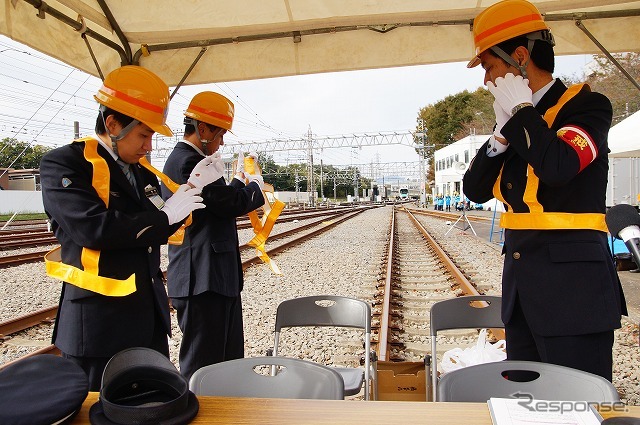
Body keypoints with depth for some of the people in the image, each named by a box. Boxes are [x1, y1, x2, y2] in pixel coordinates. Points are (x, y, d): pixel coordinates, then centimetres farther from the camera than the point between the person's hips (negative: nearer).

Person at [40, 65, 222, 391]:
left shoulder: (142, 173, 11)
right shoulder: (63, 164, -11)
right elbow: (95, 228, -26)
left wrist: (194, 189, -2)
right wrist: (166, 214, -16)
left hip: (151, 317, 7)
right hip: (99, 323, -7)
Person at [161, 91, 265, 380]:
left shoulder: (184, 159, 18)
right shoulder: (187, 161, -16)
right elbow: (230, 203, -19)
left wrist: (238, 182, 14)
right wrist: (255, 186, -1)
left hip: (217, 279, 11)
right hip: (203, 281, -11)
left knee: (229, 360, 19)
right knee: (202, 367, 1)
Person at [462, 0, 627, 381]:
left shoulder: (586, 105, -7)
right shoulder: (516, 121, 12)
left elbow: (558, 167, -28)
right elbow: (476, 190, 7)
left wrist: (522, 110, -14)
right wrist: (502, 133, -6)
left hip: (573, 285, -7)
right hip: (521, 283, 8)